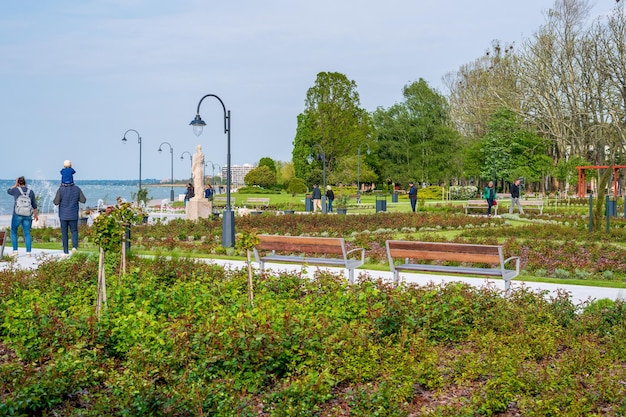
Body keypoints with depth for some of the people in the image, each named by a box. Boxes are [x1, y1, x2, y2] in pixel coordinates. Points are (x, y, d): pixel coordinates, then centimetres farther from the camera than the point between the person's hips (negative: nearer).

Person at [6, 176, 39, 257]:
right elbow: (34, 205, 9)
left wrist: (15, 185, 17)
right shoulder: (31, 192, 3)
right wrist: (36, 215, 19)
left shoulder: (16, 190, -5)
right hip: (27, 216, 3)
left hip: (17, 215, -2)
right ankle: (28, 252, -1)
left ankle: (15, 250, 6)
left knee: (13, 232, 13)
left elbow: (8, 191, 18)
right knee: (27, 233, 6)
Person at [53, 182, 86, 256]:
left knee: (64, 233, 8)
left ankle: (66, 252, 9)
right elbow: (83, 200, 0)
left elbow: (56, 202, -14)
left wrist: (54, 200, 9)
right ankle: (74, 246, -13)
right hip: (73, 215, 1)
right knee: (74, 231, 11)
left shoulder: (61, 189, -11)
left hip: (63, 215, -1)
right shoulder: (77, 189, -4)